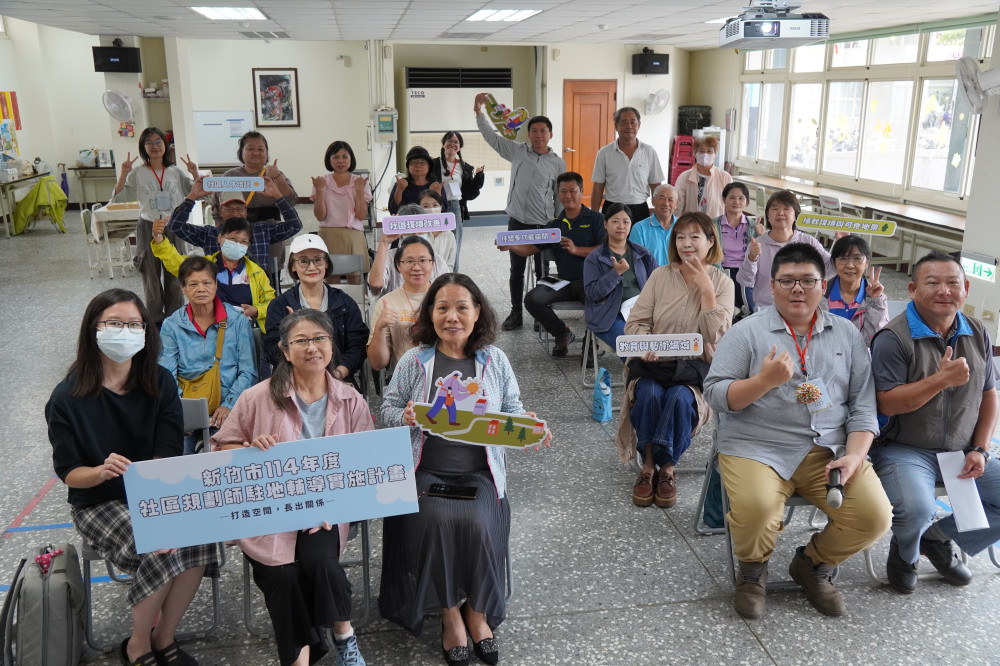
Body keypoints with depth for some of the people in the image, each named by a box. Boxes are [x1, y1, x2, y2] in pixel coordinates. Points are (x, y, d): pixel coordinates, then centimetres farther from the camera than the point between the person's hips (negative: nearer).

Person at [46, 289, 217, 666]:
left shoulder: (160, 384, -3)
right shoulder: (67, 398, -10)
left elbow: (169, 455, -8)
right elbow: (68, 473, -8)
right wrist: (102, 471, -31)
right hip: (98, 503, -3)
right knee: (157, 553, -28)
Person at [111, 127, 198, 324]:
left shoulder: (176, 173, 6)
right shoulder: (138, 174, 2)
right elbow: (117, 198, -3)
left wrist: (195, 174, -9)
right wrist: (123, 173, -14)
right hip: (148, 228, -1)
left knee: (174, 276, 7)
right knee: (151, 276, 6)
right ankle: (155, 321, 16)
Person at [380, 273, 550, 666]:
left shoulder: (494, 361, 5)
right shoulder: (414, 361, 2)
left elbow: (512, 410, 11)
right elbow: (389, 407, 7)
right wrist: (405, 418, -16)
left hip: (479, 471, 1)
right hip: (426, 471, 0)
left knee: (477, 524, -26)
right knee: (438, 521, -28)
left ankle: (477, 611, 4)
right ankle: (450, 614, -2)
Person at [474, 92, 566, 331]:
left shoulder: (558, 163, 2)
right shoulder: (517, 151, 5)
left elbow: (561, 196, 6)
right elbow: (491, 136, 5)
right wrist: (479, 113, -5)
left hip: (544, 226, -2)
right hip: (517, 223, 2)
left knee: (543, 273, 6)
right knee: (516, 271, 10)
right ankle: (516, 313, 21)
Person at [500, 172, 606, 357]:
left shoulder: (596, 219, 6)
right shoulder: (554, 225, 19)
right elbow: (530, 249, 12)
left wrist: (577, 250, -17)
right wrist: (510, 246, -8)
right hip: (563, 281, 4)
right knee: (532, 299, -20)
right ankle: (562, 334, 5)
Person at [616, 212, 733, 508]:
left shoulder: (722, 283, 4)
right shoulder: (660, 275, 6)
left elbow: (716, 335, -8)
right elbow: (635, 322, 3)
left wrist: (706, 289, -12)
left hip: (694, 367, -1)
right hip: (654, 364, 1)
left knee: (679, 398, -32)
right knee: (650, 394, -31)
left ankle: (666, 467, -12)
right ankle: (649, 465, -12)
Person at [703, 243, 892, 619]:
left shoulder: (847, 334, 13)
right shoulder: (747, 331, 2)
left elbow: (863, 401, 11)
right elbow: (715, 394, -3)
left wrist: (855, 455, -4)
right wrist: (765, 381, -20)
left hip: (831, 449, 4)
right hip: (757, 447, -3)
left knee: (874, 516, -18)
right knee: (755, 508, -32)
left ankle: (814, 564, 15)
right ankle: (752, 569, 5)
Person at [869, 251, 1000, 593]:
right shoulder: (894, 338, -13)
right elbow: (887, 403, -18)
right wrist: (942, 379, -25)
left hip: (962, 452, 6)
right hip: (904, 450, -6)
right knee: (916, 511, -30)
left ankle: (940, 539, 16)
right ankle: (905, 553, 8)